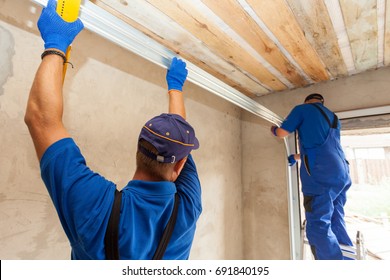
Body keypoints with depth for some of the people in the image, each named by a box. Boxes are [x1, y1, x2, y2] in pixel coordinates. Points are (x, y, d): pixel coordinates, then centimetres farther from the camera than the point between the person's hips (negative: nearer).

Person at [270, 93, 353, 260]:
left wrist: (274, 130, 27)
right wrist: (296, 157, 46)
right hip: (341, 173, 8)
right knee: (336, 223, 14)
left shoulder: (303, 109, 8)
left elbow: (282, 133, 3)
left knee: (318, 228, -7)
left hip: (321, 174, -8)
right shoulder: (333, 118, 30)